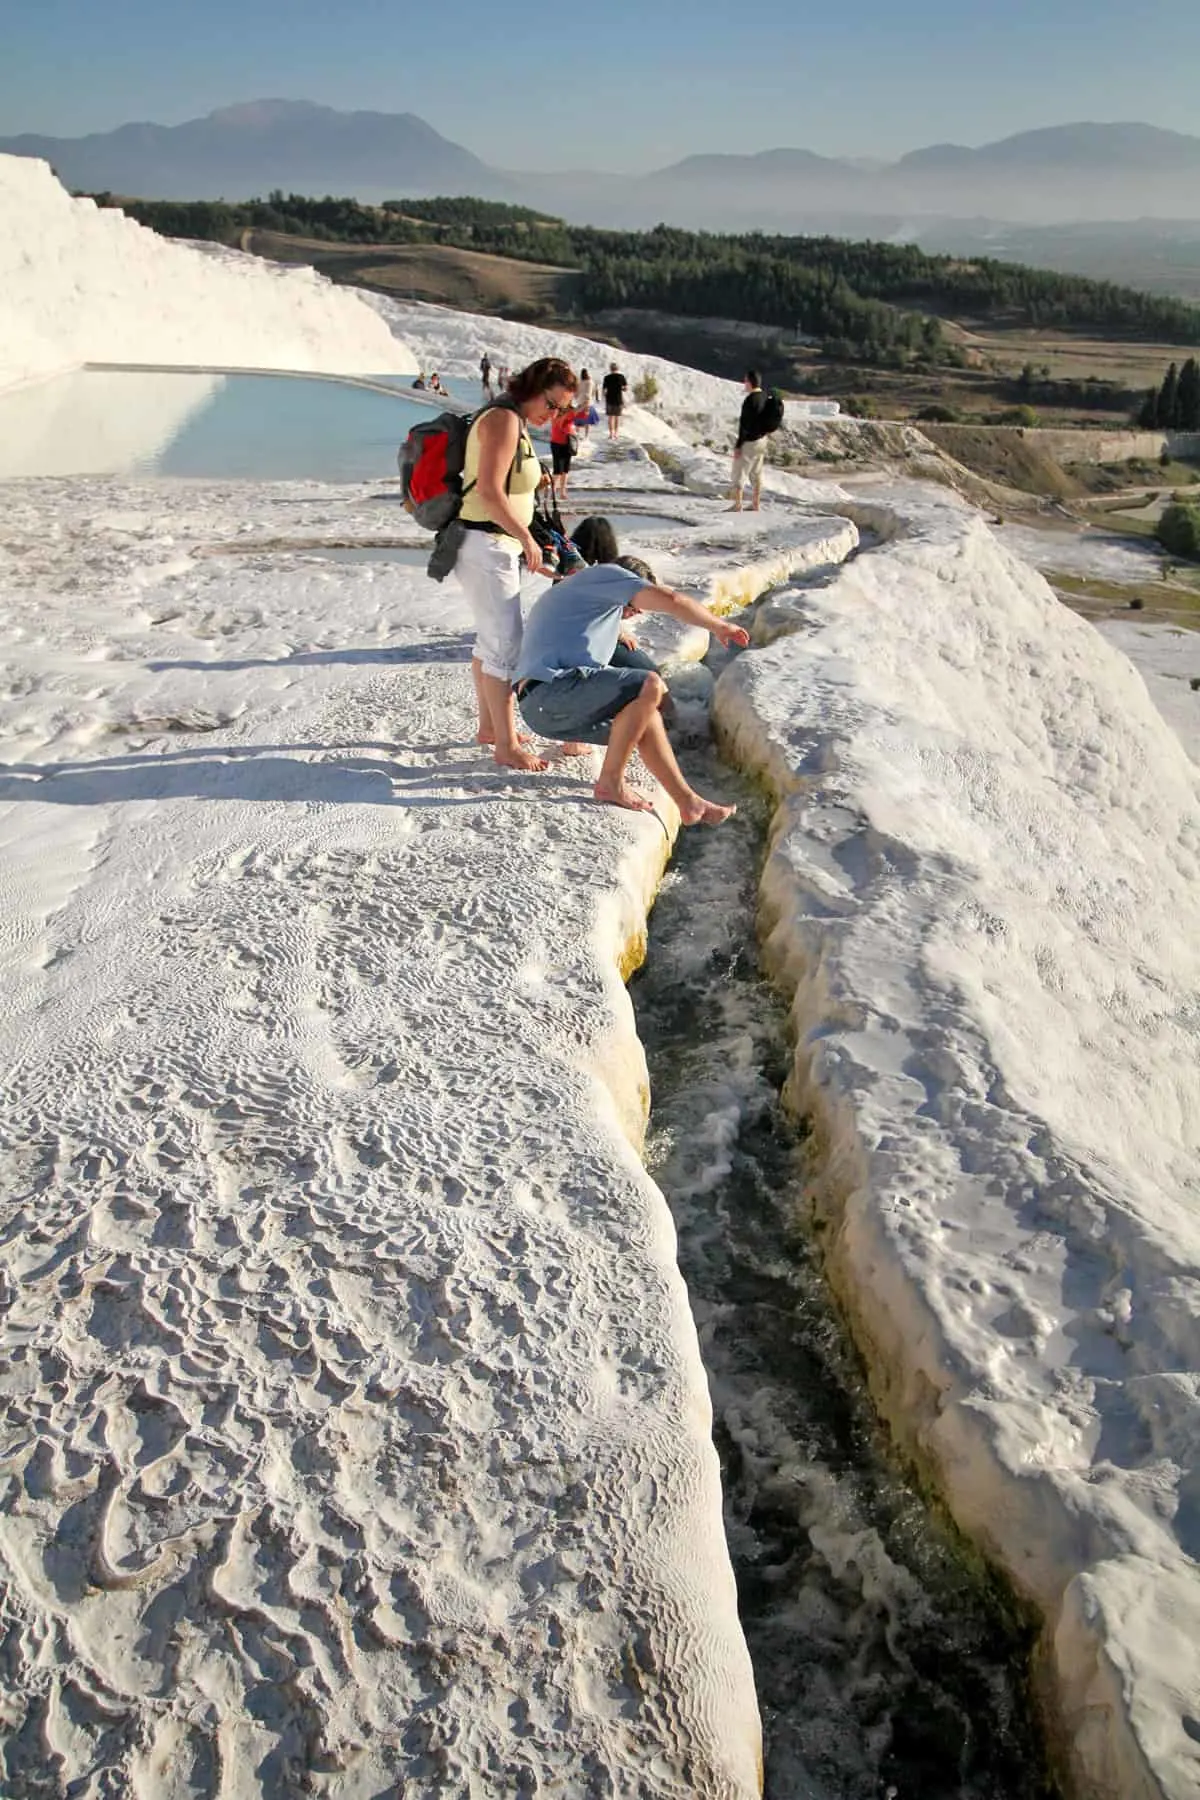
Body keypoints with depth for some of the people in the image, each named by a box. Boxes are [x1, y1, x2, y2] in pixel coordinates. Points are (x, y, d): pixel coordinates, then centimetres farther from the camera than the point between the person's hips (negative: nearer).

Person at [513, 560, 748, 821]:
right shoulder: (606, 573, 5)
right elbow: (672, 601, -4)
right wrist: (720, 626, 9)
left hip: (539, 707, 10)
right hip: (553, 690, -10)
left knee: (646, 715, 12)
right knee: (650, 687, -19)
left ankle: (688, 802, 9)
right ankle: (612, 782, -10)